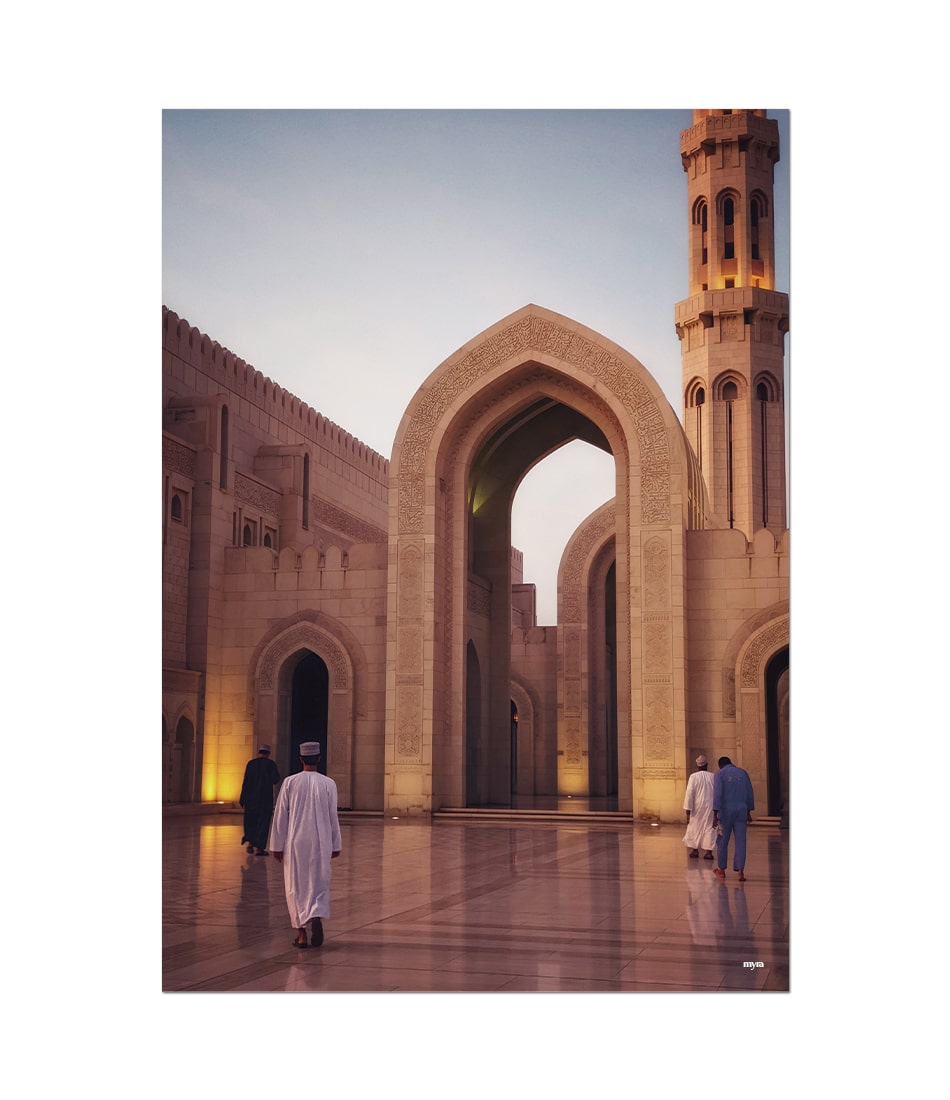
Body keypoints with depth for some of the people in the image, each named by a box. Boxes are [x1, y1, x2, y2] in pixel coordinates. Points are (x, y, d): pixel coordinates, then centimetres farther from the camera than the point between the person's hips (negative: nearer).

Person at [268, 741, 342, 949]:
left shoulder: (290, 782, -4)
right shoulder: (328, 784, -4)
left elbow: (280, 816, -2)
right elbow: (333, 817, 1)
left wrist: (277, 845, 5)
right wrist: (336, 845, 11)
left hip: (295, 843, 0)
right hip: (320, 844, 0)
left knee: (296, 887, 10)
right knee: (319, 884, 11)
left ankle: (302, 933, 10)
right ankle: (316, 917, -15)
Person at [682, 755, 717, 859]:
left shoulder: (694, 776, -8)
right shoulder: (713, 777, -1)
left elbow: (690, 793, -10)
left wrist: (688, 809, -7)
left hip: (697, 807, -1)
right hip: (711, 807, 1)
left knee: (694, 827, 12)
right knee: (709, 828, 5)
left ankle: (694, 850, 17)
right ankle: (708, 851, -1)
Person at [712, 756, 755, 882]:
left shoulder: (720, 774, -3)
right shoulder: (743, 773, 9)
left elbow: (717, 794, -11)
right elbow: (749, 794, 12)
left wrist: (715, 815, -11)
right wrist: (748, 813, 20)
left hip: (726, 810, -3)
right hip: (741, 810, 3)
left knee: (723, 841, 9)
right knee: (740, 841, 2)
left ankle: (721, 869, 19)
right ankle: (740, 871, -6)